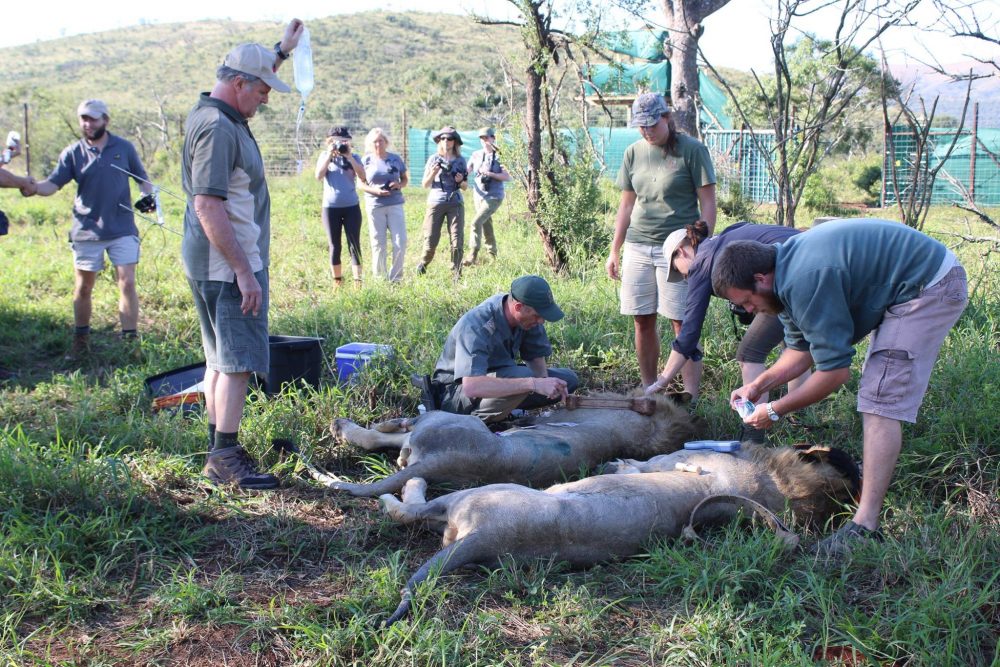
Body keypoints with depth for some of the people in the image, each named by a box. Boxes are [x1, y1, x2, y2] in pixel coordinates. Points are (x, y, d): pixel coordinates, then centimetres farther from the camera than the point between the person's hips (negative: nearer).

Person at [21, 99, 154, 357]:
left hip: (122, 229, -1)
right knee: (83, 288, 9)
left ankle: (130, 339, 2)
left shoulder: (124, 148, 3)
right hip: (87, 231, 1)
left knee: (127, 283, -6)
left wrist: (148, 196, -9)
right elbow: (53, 183, -7)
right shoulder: (73, 152, 1)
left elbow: (142, 179, 11)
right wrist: (33, 188, -27)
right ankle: (81, 340, 23)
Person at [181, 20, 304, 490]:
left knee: (222, 357, 16)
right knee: (239, 361, -7)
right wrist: (244, 271, -26)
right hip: (227, 266, -11)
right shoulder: (217, 129, -19)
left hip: (220, 265, 11)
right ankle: (225, 458, -2)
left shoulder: (213, 115, 12)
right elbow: (208, 206, -26)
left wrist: (283, 50, 36)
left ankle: (218, 448, 24)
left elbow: (253, 78, 36)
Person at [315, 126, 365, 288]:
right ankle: (337, 279, 16)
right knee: (335, 246, 7)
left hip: (352, 207, -1)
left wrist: (349, 156, -16)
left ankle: (357, 280, -5)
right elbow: (318, 176, -9)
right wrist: (329, 155, -13)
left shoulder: (354, 157, 3)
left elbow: (362, 177, -11)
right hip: (330, 207, 1)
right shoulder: (324, 156, 6)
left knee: (354, 244, -4)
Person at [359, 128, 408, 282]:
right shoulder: (366, 160, 3)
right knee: (378, 244, 4)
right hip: (375, 206, -1)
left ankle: (395, 278, 7)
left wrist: (399, 185, -10)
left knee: (400, 242, -5)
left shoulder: (395, 159, 6)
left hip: (395, 204, 1)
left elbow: (406, 179, 13)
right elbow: (361, 183, 4)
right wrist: (375, 190, -14)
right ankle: (379, 278, 16)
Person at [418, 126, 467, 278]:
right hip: (436, 202, -1)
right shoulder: (433, 159, 4)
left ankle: (456, 274, 3)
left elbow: (465, 187, 13)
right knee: (430, 241, -3)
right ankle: (422, 265, 22)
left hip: (455, 203, 1)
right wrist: (433, 173, -13)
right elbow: (425, 184, 5)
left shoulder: (460, 161, 8)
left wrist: (460, 181, -9)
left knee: (457, 241, -6)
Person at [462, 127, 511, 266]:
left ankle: (472, 256, -17)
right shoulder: (476, 155, 6)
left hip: (493, 197, -6)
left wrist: (490, 174, -22)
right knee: (486, 225, 14)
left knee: (476, 223, -18)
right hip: (478, 195, 6)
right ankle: (492, 254, 28)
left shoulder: (499, 156, -8)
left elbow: (508, 177, -12)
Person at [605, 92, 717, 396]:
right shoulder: (634, 152, 12)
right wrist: (614, 251, 14)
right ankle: (648, 389, 18)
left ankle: (691, 396, -1)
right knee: (643, 322, 7)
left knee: (682, 323, -5)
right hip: (638, 247, 5)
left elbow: (707, 203, -3)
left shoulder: (692, 150, -3)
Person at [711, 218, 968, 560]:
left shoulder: (805, 281, -28)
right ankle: (874, 472, 40)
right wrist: (758, 385, 2)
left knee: (881, 401, -16)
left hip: (931, 287, -11)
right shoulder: (787, 266, 4)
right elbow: (802, 348, 14)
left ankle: (865, 527, -19)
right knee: (879, 386, 23)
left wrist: (774, 411, -14)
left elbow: (834, 370, -24)